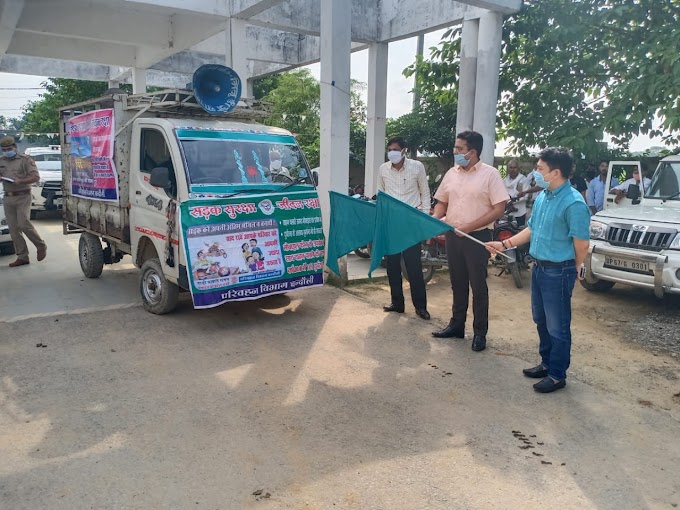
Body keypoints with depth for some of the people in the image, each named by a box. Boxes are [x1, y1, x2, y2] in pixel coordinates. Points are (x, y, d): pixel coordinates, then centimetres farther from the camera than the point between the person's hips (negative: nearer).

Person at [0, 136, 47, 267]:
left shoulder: (25, 159, -2)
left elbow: (36, 177, -7)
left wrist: (20, 181, -21)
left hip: (22, 197, -5)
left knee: (24, 224, -13)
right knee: (13, 228, 3)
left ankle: (41, 246, 9)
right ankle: (22, 257, 8)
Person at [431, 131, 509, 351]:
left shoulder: (490, 174, -8)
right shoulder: (452, 173, 8)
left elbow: (499, 209, -12)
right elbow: (442, 202, 15)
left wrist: (469, 226, -18)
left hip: (477, 237, -5)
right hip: (452, 236, 5)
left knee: (478, 286, 3)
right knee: (458, 283, 15)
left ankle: (480, 332, 14)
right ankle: (457, 325, 28)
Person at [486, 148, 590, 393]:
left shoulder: (573, 203, -21)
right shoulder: (541, 197, 6)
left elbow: (582, 244, -16)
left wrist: (575, 269, -2)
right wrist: (504, 244, 13)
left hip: (558, 272, -8)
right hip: (538, 268, 9)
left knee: (557, 326, 4)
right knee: (541, 320, 20)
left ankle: (557, 375, 19)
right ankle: (546, 363, 37)